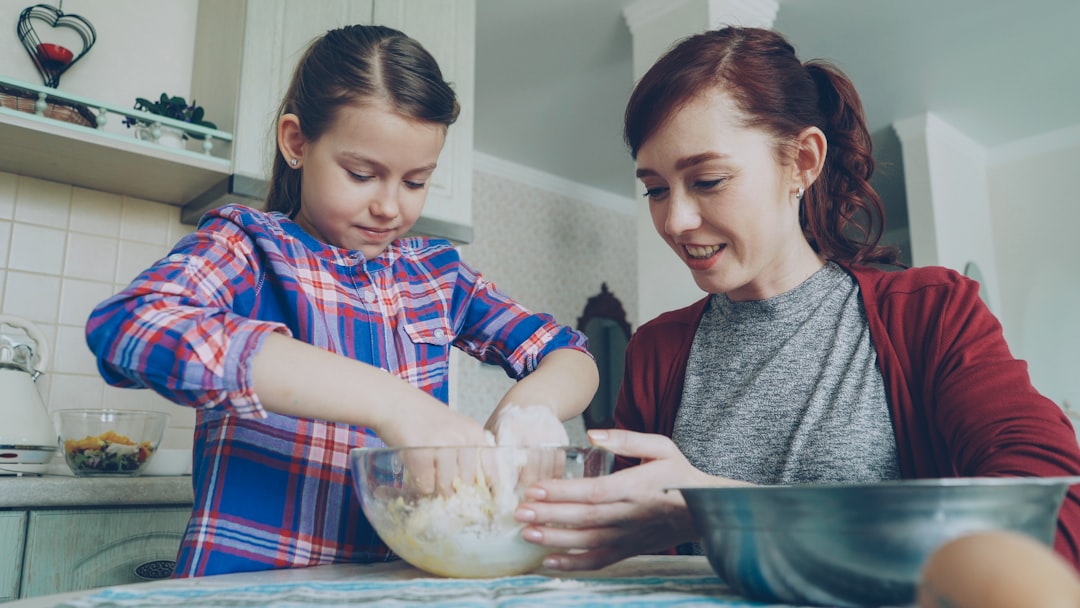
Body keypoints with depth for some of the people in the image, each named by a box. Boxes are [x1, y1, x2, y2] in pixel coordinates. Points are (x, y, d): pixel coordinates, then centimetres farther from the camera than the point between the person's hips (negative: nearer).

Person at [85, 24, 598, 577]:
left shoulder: (437, 271, 9)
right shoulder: (246, 243, -3)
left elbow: (572, 355, 10)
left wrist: (534, 402, -14)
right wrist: (386, 400, -29)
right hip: (248, 580, -3)